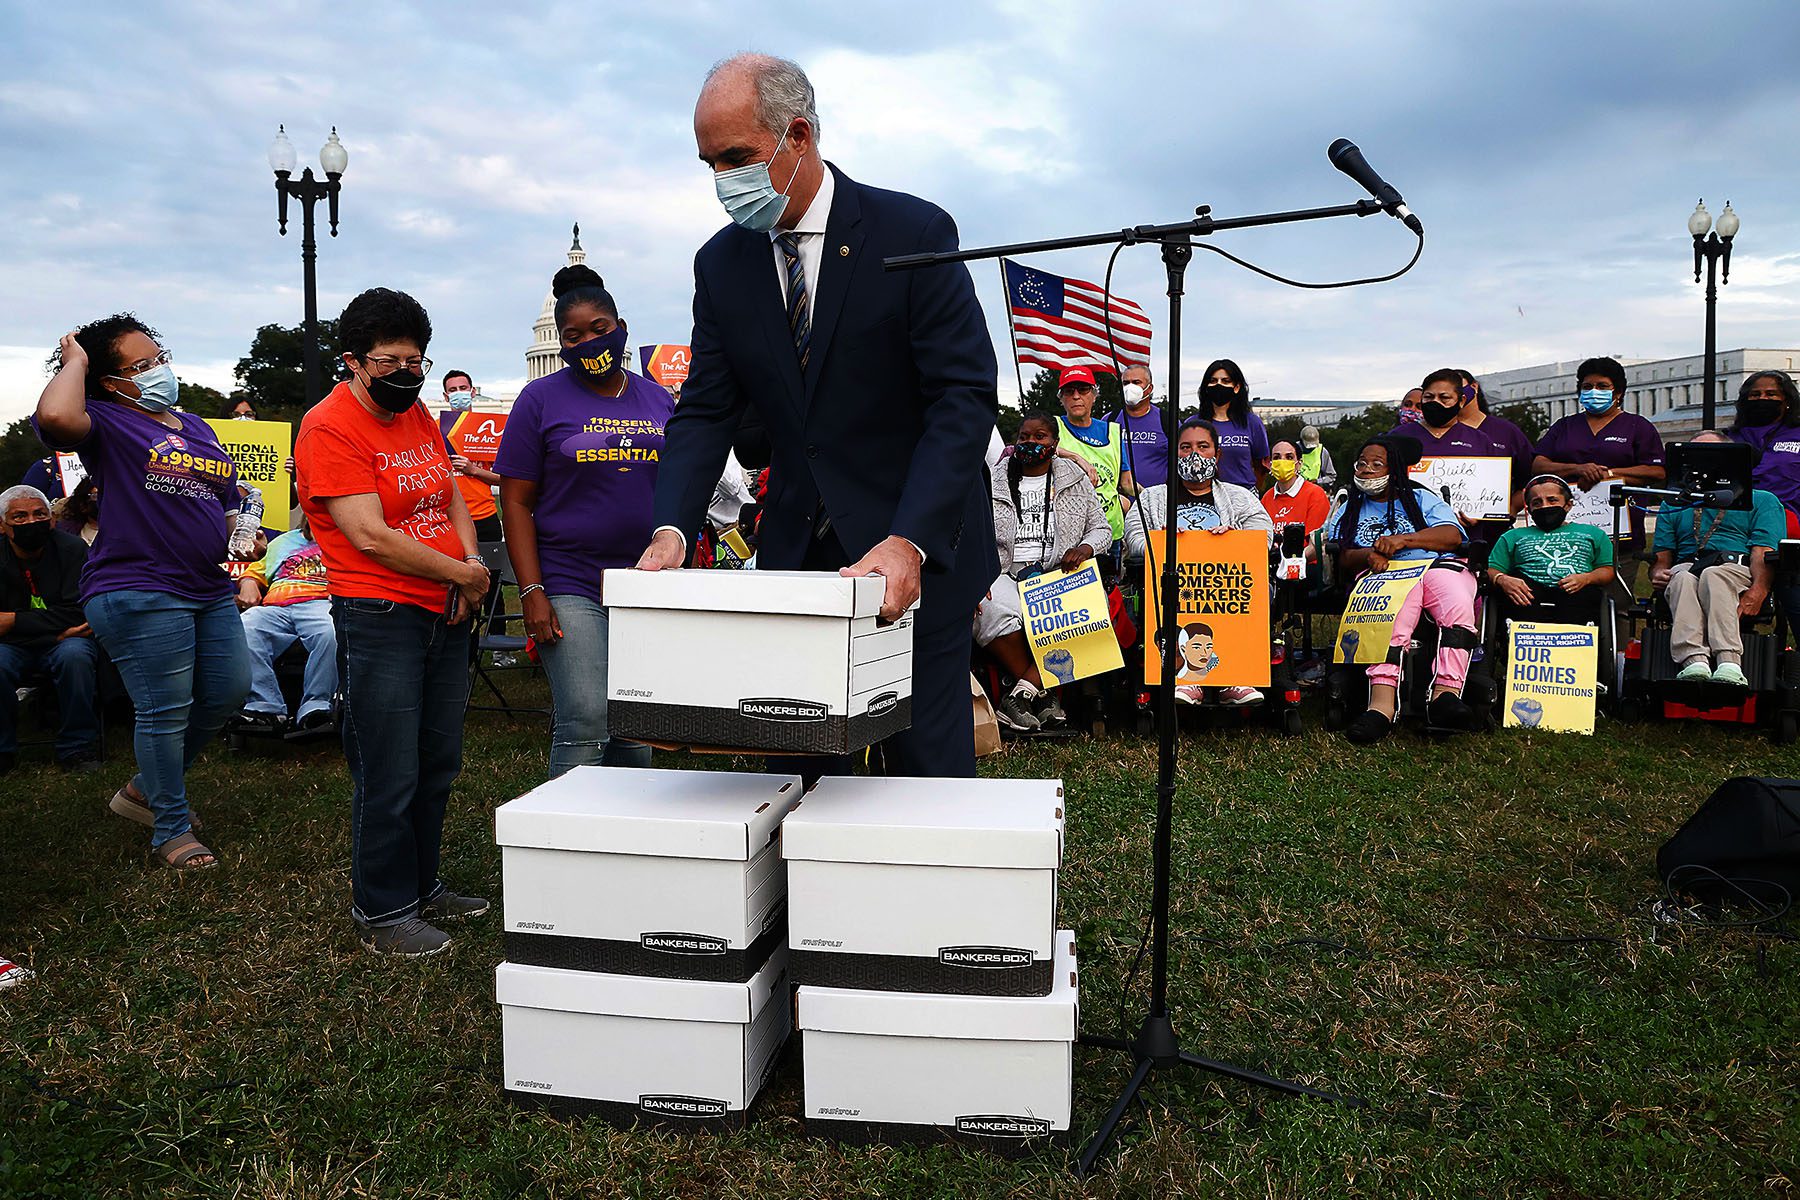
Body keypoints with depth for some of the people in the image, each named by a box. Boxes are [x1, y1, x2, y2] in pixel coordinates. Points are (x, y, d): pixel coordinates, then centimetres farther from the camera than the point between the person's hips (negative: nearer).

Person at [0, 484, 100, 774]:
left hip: (65, 639, -1)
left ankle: (77, 748, -18)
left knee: (75, 656, -34)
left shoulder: (71, 548, -7)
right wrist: (56, 627, -19)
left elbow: (76, 613, -14)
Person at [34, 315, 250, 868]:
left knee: (230, 690, 12)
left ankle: (146, 789, 32)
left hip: (210, 589, 8)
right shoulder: (106, 423, -4)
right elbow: (55, 415, -29)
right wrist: (75, 362, -11)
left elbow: (226, 501, 27)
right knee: (166, 711, -4)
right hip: (139, 591, -8)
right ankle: (171, 830, 13)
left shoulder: (196, 426, 18)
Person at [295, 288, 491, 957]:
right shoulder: (329, 428, -11)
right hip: (379, 618, -8)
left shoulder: (417, 415, 14)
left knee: (439, 766, 15)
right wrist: (461, 573, -11)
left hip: (445, 615, 8)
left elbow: (451, 496, 20)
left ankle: (422, 887, 30)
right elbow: (370, 535, -18)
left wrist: (472, 561, 1)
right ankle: (382, 913, 13)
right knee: (389, 777, -2)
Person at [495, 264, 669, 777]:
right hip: (571, 589, -3)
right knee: (585, 726, -11)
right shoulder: (542, 399, 2)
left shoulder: (659, 399, 12)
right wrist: (531, 591, -11)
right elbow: (516, 501, -1)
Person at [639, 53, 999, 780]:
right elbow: (706, 412, 3)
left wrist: (909, 542, -29)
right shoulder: (721, 264, 3)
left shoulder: (914, 234, -12)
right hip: (795, 552, 4)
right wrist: (672, 529, -15)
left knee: (927, 766, 4)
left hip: (920, 551, -4)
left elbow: (965, 398, -17)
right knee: (800, 768, 8)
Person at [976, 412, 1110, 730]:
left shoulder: (1075, 480, 17)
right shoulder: (994, 483, 13)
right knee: (995, 611, -37)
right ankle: (1045, 693, -21)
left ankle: (1021, 694, -30)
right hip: (1004, 575, 0)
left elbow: (1101, 529, 17)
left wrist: (1085, 547, -7)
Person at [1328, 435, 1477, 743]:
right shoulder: (1347, 510, 30)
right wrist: (1368, 555, -9)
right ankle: (1383, 703, -57)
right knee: (1392, 616, -39)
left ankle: (1446, 693, -48)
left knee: (1458, 607, -37)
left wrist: (1403, 539, -7)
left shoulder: (1421, 498, 25)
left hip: (1438, 566, 1)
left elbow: (1452, 535, 7)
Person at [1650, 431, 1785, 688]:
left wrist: (1758, 591, -18)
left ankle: (1729, 663, -55)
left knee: (1713, 576, -39)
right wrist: (1658, 574, -7)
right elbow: (1661, 557, 19)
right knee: (1682, 578, -36)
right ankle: (1694, 660, -55)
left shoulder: (1762, 500, 21)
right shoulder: (1674, 504, 31)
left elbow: (1765, 554, 3)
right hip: (1687, 566, 2)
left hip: (1739, 571, -2)